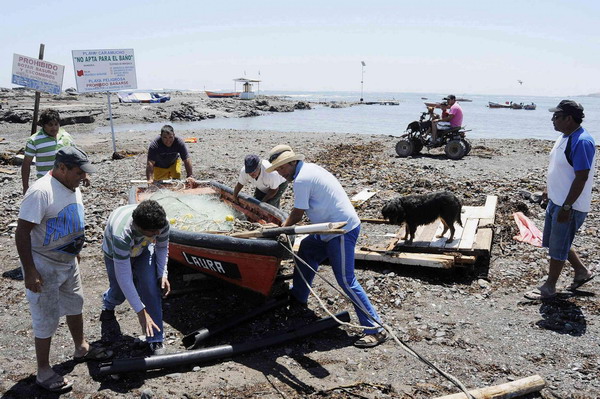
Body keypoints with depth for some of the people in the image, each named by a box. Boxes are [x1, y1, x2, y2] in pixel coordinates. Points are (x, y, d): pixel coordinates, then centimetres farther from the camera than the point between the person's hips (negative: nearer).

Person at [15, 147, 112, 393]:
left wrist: (75, 253, 21)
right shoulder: (41, 192, -26)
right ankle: (43, 373, 18)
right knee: (47, 319, 2)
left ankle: (81, 349, 43)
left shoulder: (72, 187, 2)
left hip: (69, 261, 9)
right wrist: (29, 272, -25)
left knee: (75, 305, 22)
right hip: (44, 266, -9)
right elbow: (22, 232, -25)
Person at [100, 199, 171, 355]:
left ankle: (156, 340, -4)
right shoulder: (122, 235, -46)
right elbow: (123, 278, -41)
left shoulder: (162, 222, -34)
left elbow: (162, 247, -9)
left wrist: (162, 274, -20)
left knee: (151, 288, -14)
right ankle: (107, 307, 46)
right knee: (120, 293, 6)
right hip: (116, 253, -2)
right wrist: (141, 312, -40)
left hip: (144, 250, 2)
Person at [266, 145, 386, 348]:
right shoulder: (309, 168, 14)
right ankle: (298, 296, 42)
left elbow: (298, 214, -9)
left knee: (346, 280, -8)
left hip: (343, 230, -11)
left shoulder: (301, 179, -16)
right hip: (333, 227, 11)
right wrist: (286, 225, 17)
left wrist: (282, 228, 9)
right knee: (307, 249, 26)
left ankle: (375, 329, -4)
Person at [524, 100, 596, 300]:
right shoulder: (565, 136, 7)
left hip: (570, 206, -10)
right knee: (556, 242, 21)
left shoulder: (581, 142, -23)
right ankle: (582, 271, 38)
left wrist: (566, 207, -24)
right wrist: (549, 190, 22)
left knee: (558, 246, 3)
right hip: (556, 201, 10)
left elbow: (582, 177, -24)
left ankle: (549, 287, 18)